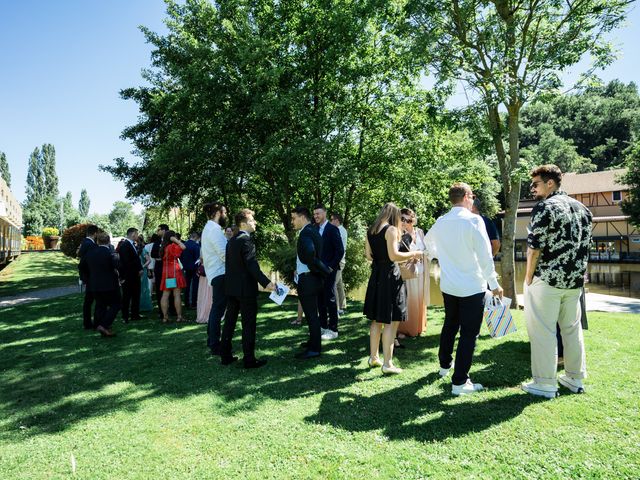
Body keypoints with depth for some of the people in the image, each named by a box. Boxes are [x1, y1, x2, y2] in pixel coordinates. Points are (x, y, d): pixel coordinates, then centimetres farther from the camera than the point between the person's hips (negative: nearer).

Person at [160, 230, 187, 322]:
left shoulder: (163, 248, 11)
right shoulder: (172, 246, -11)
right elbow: (183, 247, -22)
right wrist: (176, 240, -8)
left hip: (165, 273, 7)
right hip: (174, 272, -7)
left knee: (165, 295, 3)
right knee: (177, 295, -5)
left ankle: (165, 317, 5)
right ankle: (179, 316, -4)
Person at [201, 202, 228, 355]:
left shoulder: (209, 228, 17)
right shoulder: (214, 229, -15)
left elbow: (203, 252, 22)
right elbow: (224, 254, -22)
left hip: (215, 274, 11)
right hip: (220, 274, -11)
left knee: (216, 308, 19)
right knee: (218, 309, -6)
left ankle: (211, 340, 31)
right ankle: (215, 346, 0)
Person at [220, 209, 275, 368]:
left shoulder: (231, 240, 12)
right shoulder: (246, 240, -15)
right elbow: (252, 265, -24)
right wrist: (266, 282, -29)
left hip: (231, 287, 9)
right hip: (246, 288, -9)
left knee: (229, 321, 14)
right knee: (248, 324, -1)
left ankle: (225, 355, 22)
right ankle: (249, 359, 4)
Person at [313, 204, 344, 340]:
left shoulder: (332, 229, -8)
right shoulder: (315, 229, 12)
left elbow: (340, 250, -12)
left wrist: (331, 267, -14)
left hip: (328, 270, -6)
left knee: (330, 299, -2)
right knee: (320, 299, 11)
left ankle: (333, 330, 5)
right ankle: (323, 326, 21)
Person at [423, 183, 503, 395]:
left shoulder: (440, 222, 4)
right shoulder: (473, 220, -15)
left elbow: (428, 240, 25)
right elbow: (485, 255, -16)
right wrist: (494, 283, -8)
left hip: (448, 285, 6)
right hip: (472, 287, -6)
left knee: (450, 325, 24)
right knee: (468, 333, 1)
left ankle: (445, 365, 40)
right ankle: (459, 382, 4)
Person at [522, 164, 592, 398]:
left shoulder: (544, 207, -12)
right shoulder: (582, 208, 11)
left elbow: (534, 247, -16)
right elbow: (586, 245, 14)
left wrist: (528, 278, -6)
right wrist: (576, 273, 18)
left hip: (547, 281, -8)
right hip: (575, 281, 8)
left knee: (543, 332, 0)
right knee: (572, 328, 17)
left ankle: (545, 383, 6)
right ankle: (575, 378, 27)